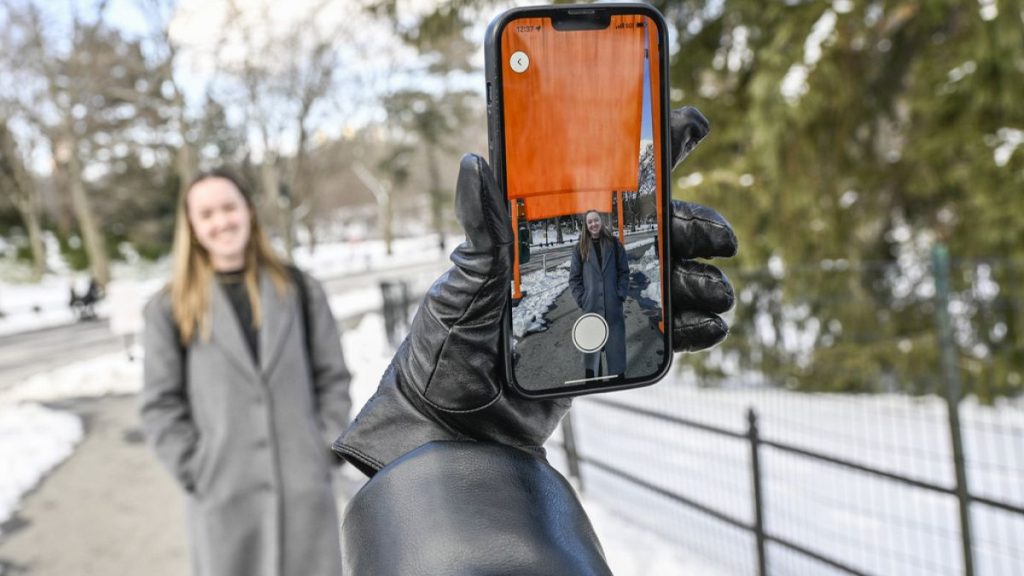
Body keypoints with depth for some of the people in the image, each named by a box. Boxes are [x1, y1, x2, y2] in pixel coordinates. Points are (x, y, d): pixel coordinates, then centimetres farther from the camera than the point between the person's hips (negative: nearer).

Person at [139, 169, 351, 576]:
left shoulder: (299, 289, 6)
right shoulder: (171, 308, 1)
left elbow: (333, 378, 7)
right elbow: (160, 405, 1)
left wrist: (327, 451, -1)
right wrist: (197, 474, -6)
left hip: (305, 488, 2)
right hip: (223, 496, -1)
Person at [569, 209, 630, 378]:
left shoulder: (614, 244, 5)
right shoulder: (581, 248, 3)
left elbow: (624, 272, 6)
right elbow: (574, 277, 4)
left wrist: (621, 295, -3)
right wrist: (581, 299, -5)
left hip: (613, 304, 0)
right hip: (591, 305, 0)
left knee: (616, 343, 4)